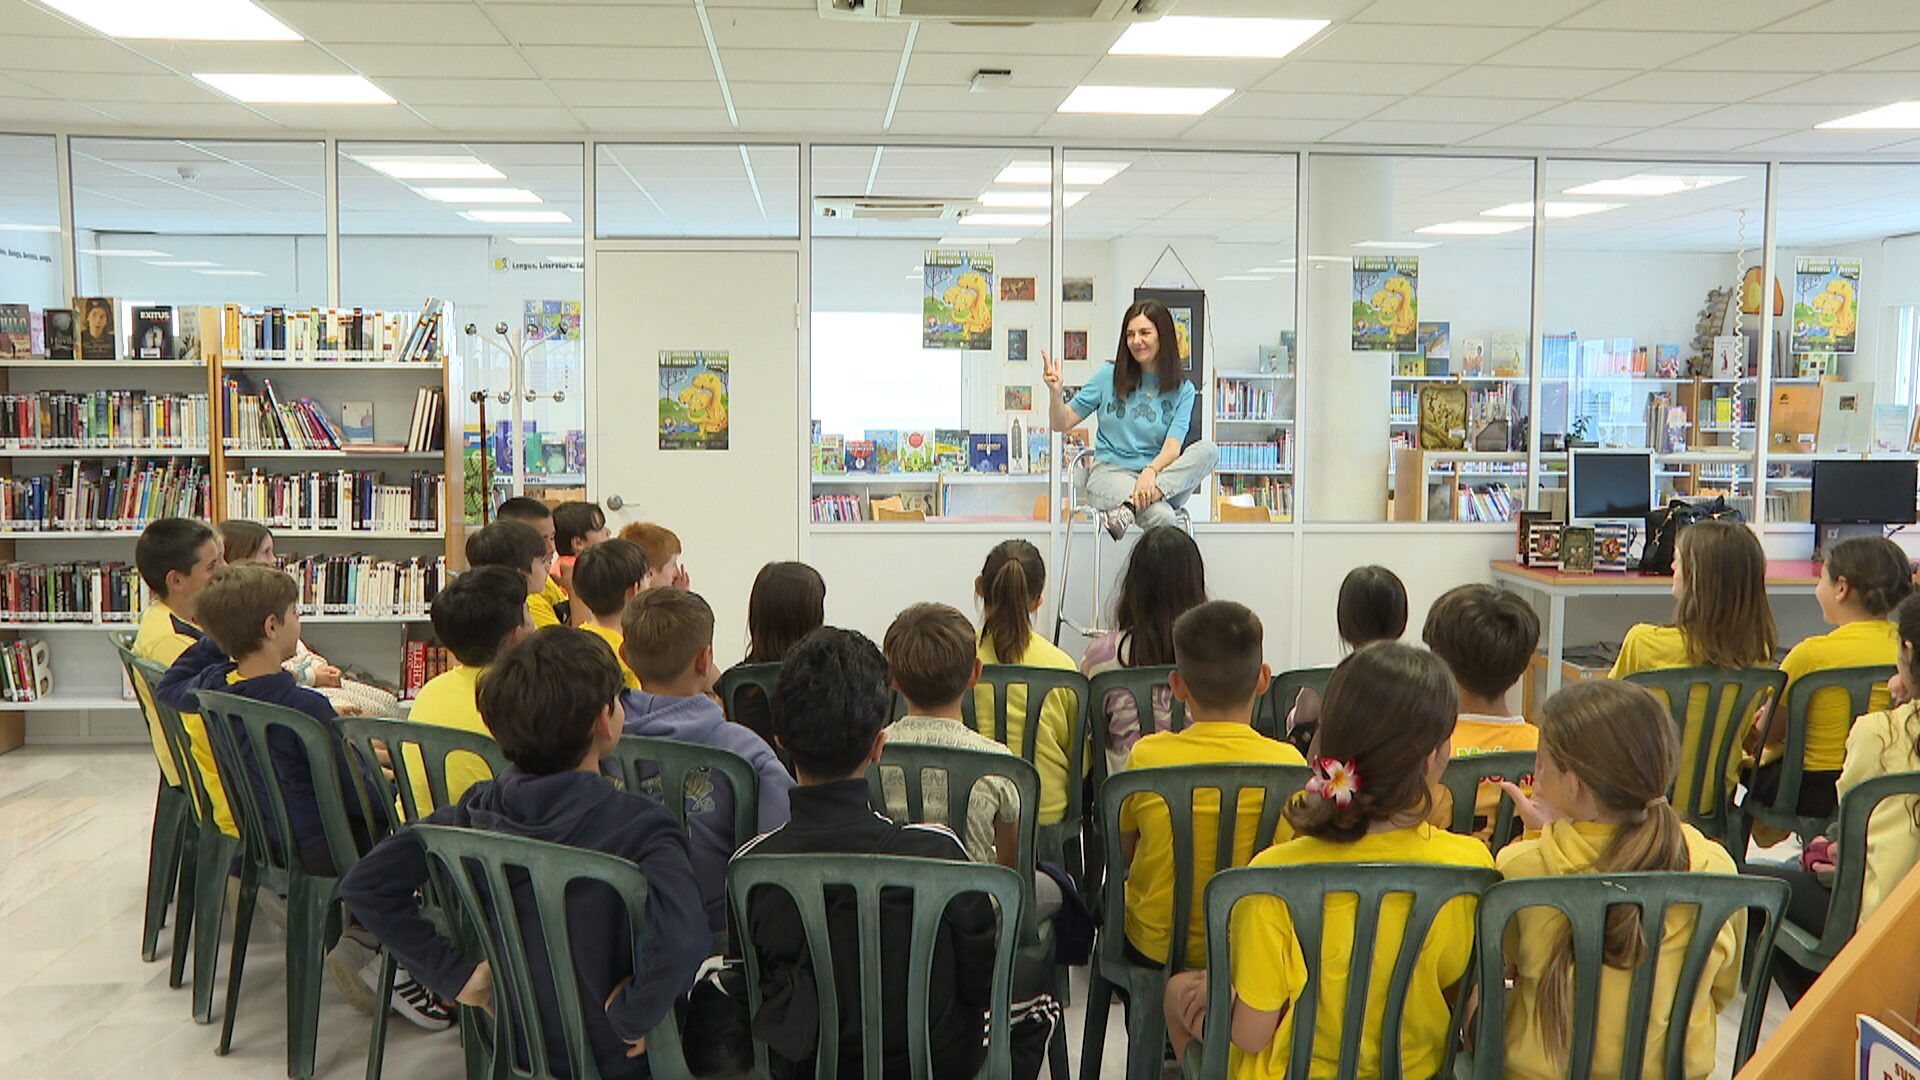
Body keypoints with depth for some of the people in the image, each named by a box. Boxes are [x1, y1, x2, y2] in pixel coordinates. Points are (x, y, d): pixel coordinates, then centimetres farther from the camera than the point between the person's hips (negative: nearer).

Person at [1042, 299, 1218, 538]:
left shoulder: (1183, 390, 8)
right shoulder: (1109, 377, 8)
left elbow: (1173, 446, -6)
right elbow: (1062, 424, 9)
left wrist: (1151, 472, -27)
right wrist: (1055, 392, -12)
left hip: (1159, 475, 3)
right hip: (1110, 473, -3)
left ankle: (1128, 506, -38)